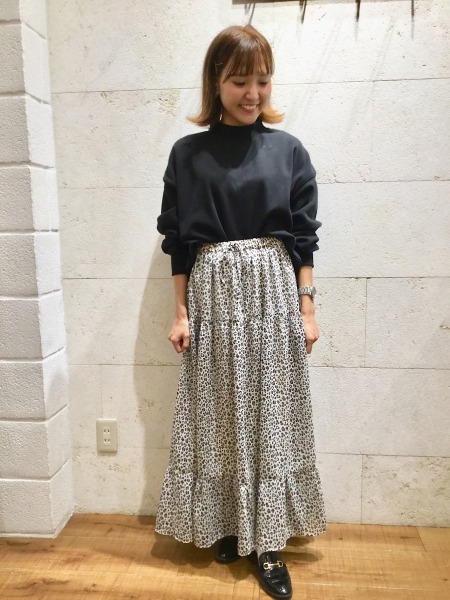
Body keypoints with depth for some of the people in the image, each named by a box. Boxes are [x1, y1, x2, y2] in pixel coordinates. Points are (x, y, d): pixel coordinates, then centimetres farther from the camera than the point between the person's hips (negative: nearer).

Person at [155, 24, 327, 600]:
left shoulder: (288, 150, 4)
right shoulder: (188, 154, 3)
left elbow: (303, 237, 4)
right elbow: (178, 241, 3)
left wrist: (307, 307, -1)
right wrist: (181, 312, -1)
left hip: (274, 292, 1)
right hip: (213, 293, 0)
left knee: (272, 413, 4)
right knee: (219, 412, 8)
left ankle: (267, 540, 18)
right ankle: (228, 524, 27)